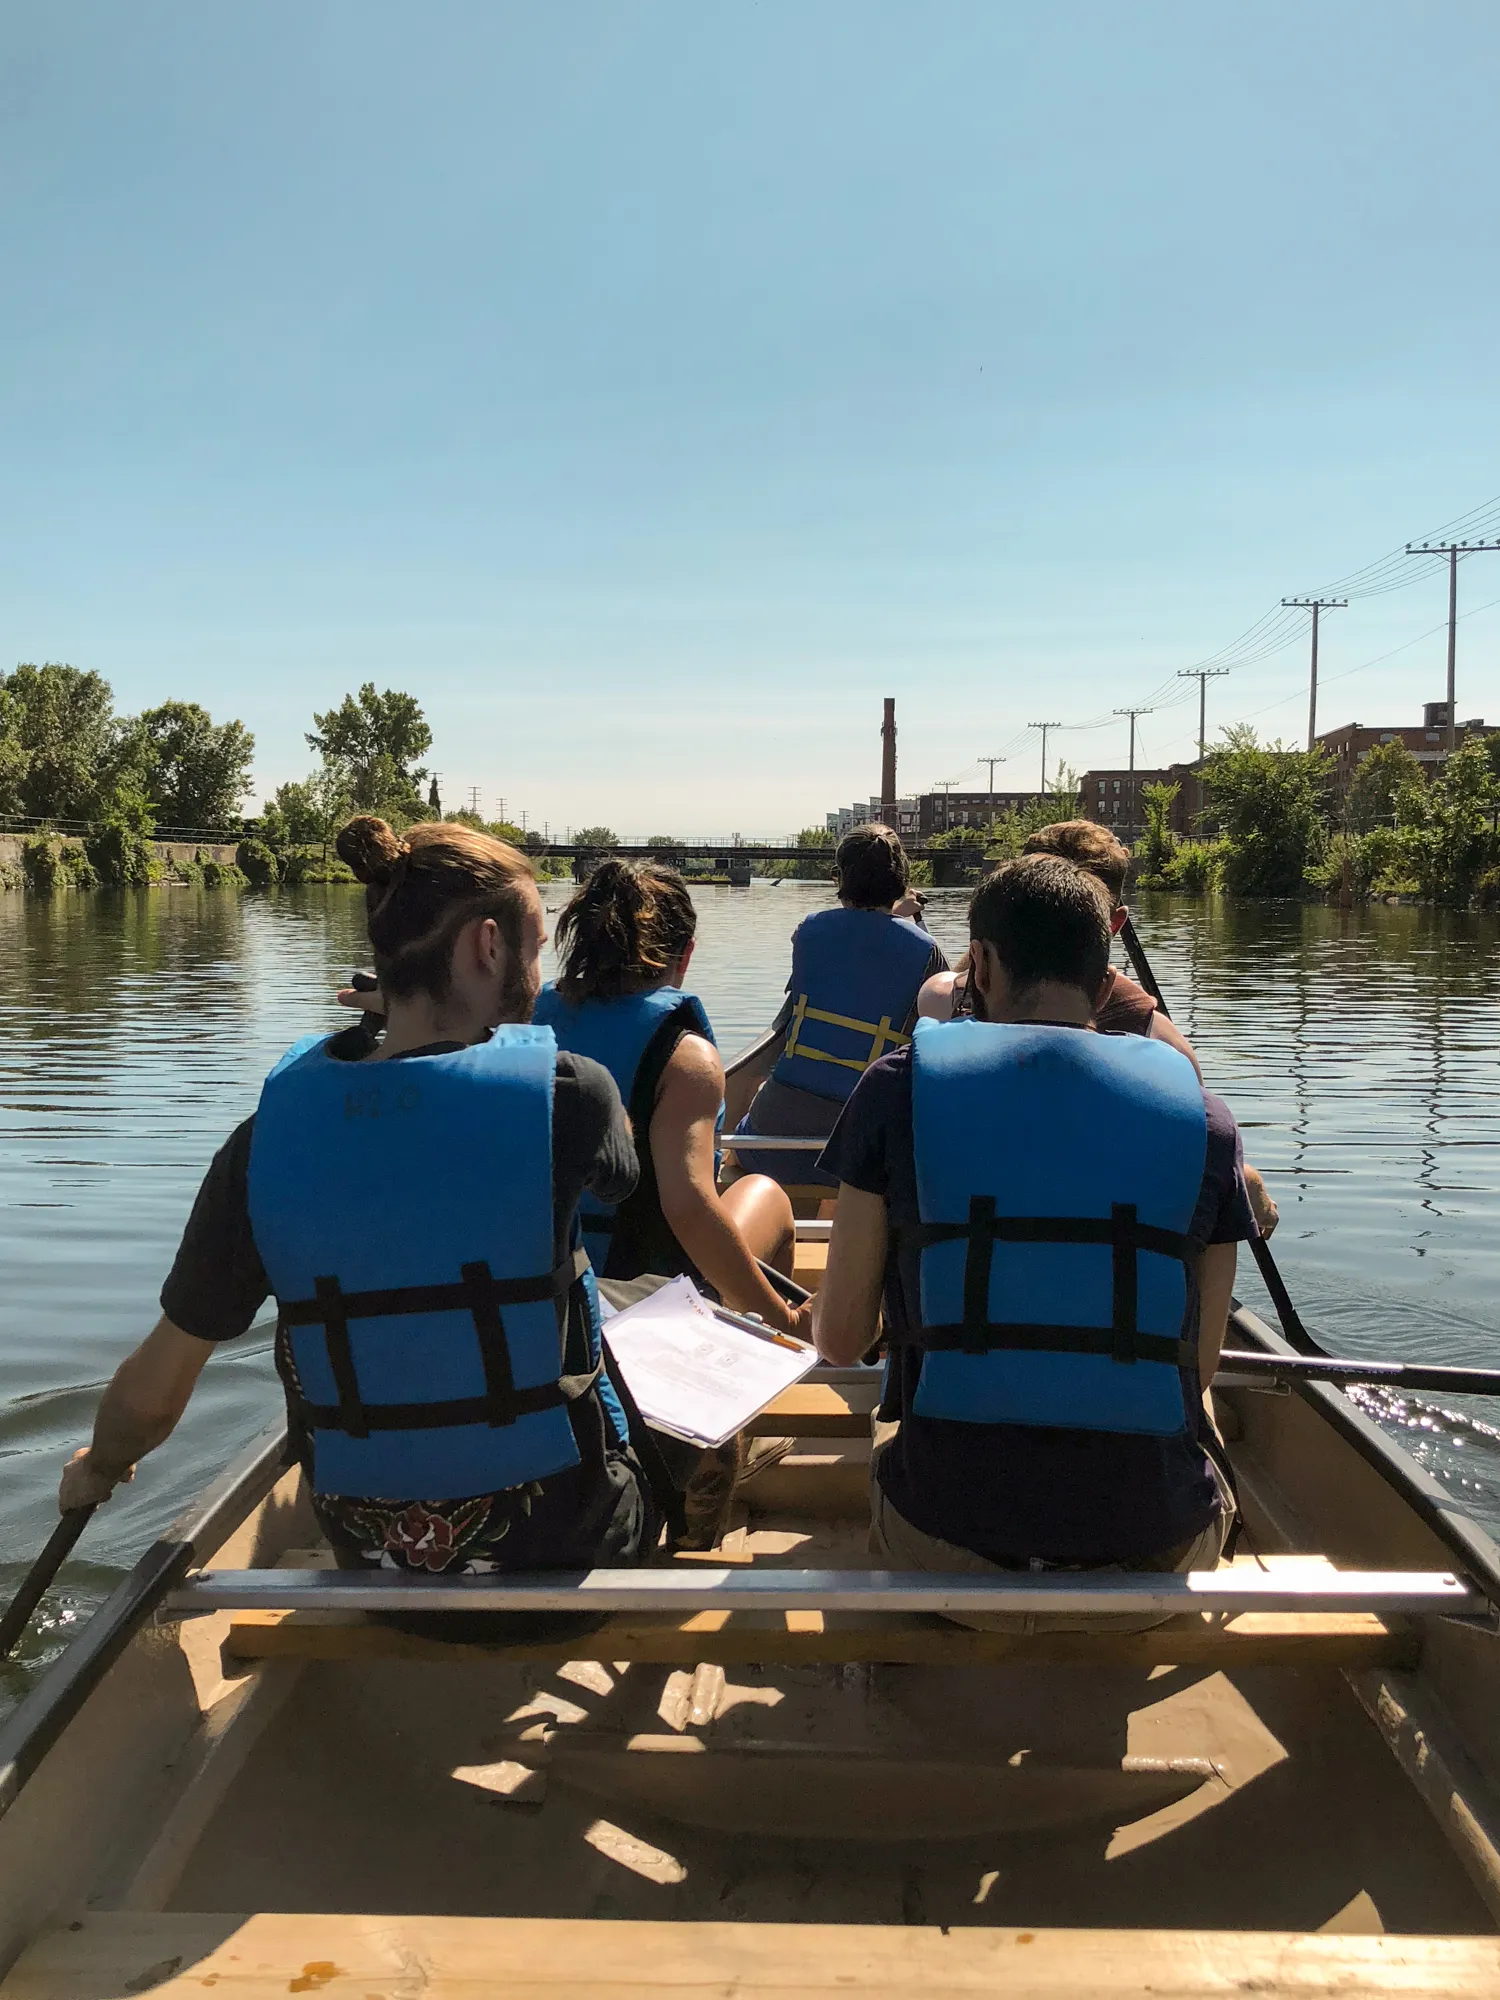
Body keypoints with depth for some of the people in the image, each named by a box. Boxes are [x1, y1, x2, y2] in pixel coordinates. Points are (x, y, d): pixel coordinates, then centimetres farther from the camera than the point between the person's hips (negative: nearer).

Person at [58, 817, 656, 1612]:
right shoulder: (569, 1094, -21)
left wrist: (99, 1468, 18)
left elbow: (152, 1390, -4)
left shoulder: (267, 1136, -13)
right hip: (562, 1553, -3)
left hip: (376, 1571, 3)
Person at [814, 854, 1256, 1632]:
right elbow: (1200, 1366, 4)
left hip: (948, 1545, -1)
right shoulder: (1204, 1115, -1)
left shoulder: (898, 1087, -6)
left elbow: (839, 1341, -1)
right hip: (1154, 1548, 2)